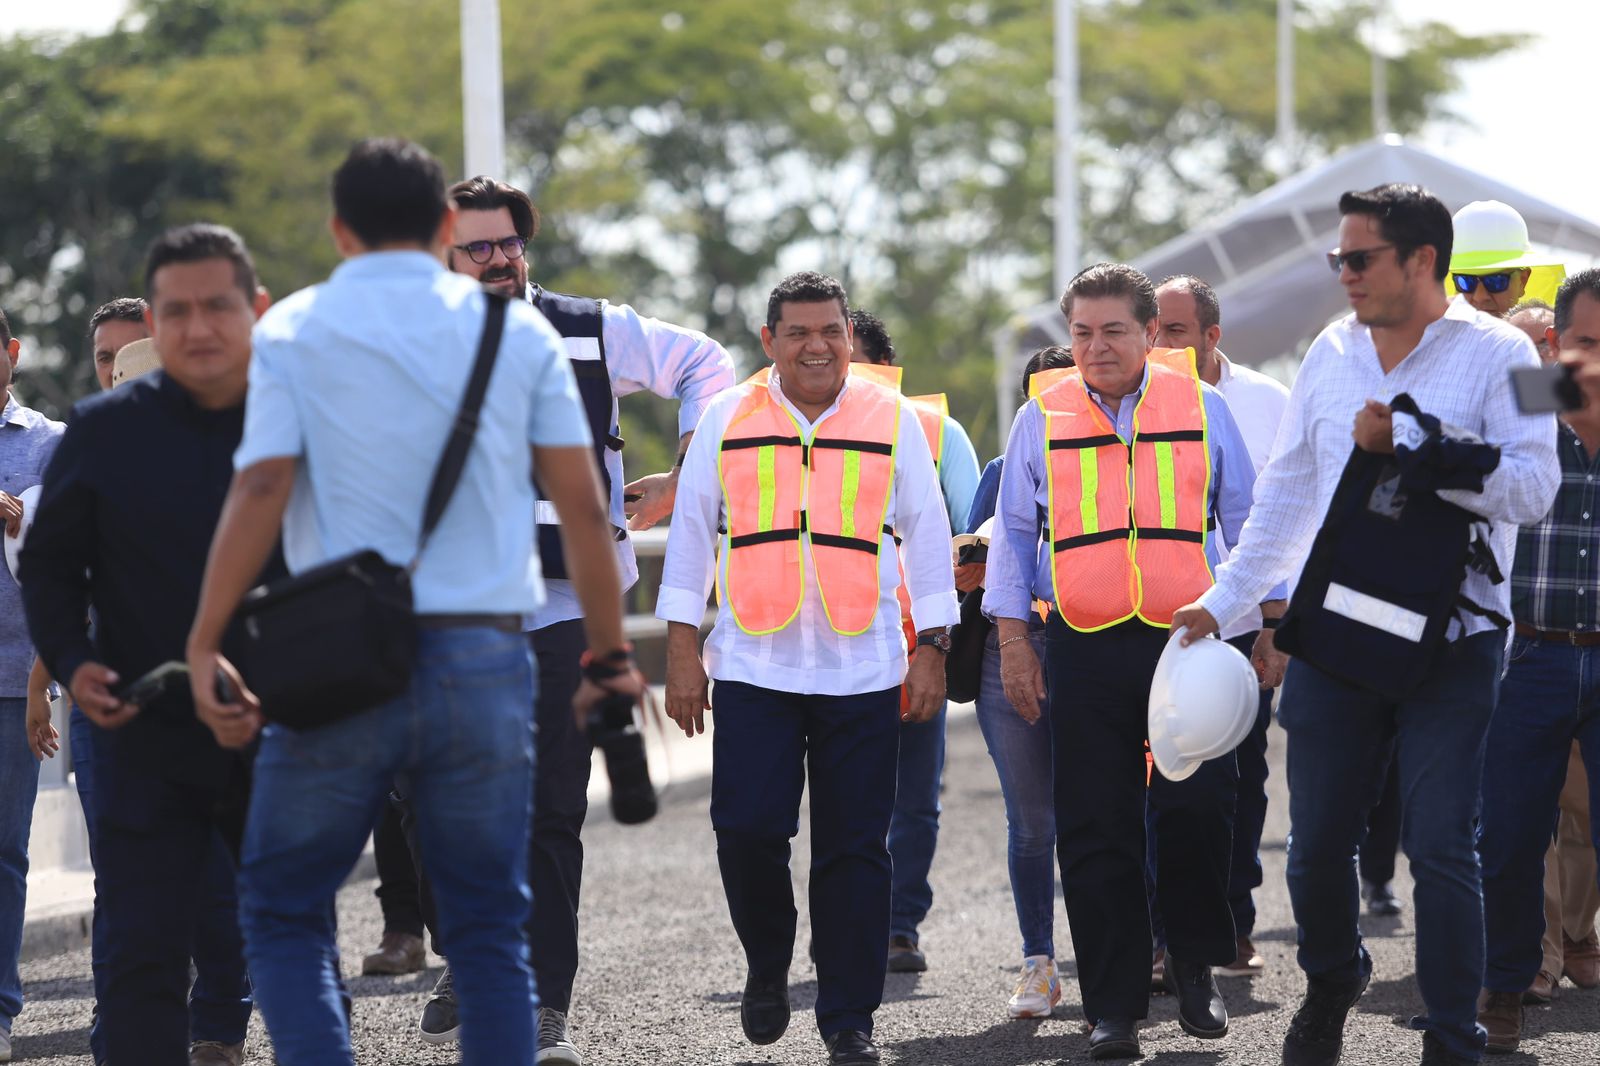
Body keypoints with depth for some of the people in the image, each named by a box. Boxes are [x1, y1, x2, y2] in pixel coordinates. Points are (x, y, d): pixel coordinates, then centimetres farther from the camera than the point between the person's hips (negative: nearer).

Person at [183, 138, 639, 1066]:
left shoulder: (296, 329, 2)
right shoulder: (517, 329, 7)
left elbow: (260, 490, -8)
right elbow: (583, 506, 4)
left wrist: (205, 644, -6)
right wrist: (613, 652, 11)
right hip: (485, 657, 2)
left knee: (283, 914, 9)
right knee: (491, 931, 8)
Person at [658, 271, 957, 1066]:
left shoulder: (892, 419, 6)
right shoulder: (727, 418, 6)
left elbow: (926, 536, 9)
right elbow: (691, 533, 9)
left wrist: (930, 650, 4)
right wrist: (682, 651, 4)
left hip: (863, 673, 0)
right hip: (752, 666, 0)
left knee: (854, 849, 1)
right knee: (747, 827, -9)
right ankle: (767, 966, 18)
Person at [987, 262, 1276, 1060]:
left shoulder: (1201, 408, 6)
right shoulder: (1041, 419, 7)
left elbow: (1245, 520, 11)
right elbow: (1013, 536, 12)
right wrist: (1013, 642, 6)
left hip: (1188, 638, -1)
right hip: (1084, 650, 1)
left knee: (1199, 807, -9)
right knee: (1096, 830, 1)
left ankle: (1195, 965, 14)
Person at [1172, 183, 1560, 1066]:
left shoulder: (1496, 354, -5)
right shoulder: (1332, 353, 10)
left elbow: (1532, 487, -16)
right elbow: (1287, 492, 18)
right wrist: (1223, 601, 17)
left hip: (1450, 644, -4)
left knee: (1440, 847, -7)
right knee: (1318, 841, 9)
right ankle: (1330, 986, 36)